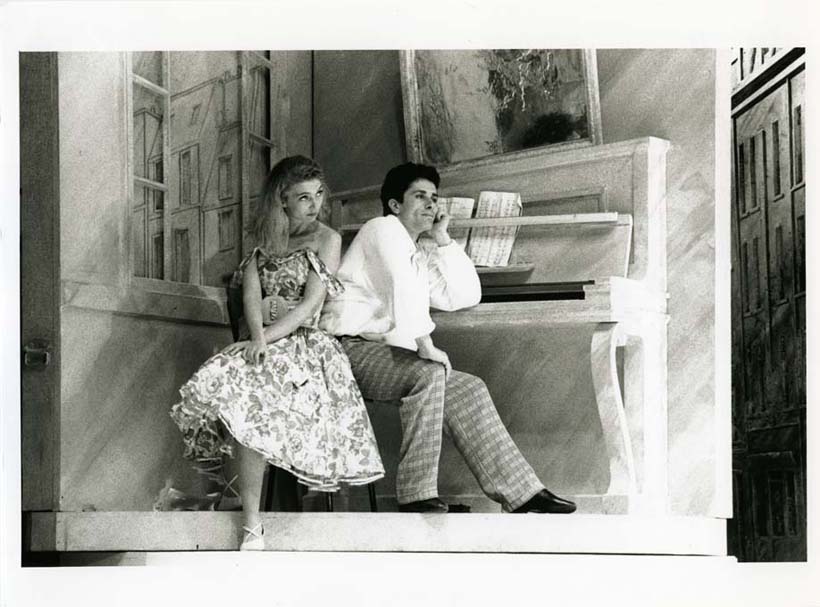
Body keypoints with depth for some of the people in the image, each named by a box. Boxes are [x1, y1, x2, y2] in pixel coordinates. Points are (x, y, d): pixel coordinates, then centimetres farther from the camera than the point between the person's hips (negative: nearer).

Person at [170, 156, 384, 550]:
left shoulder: (326, 240, 6)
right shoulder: (266, 240, 18)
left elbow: (311, 304, -5)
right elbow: (251, 292, 3)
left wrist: (268, 336, -17)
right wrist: (258, 338, -17)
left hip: (303, 343, -4)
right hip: (263, 342, 4)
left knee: (249, 401, -34)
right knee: (215, 387, -30)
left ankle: (252, 527, -28)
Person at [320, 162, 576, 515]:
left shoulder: (420, 252, 24)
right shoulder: (384, 229, -3)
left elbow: (465, 296, 15)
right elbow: (403, 287, -19)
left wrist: (443, 241, 12)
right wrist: (424, 344, -28)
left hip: (386, 350, 9)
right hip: (353, 348, -9)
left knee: (469, 390, -5)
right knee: (427, 374, -32)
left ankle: (521, 492, -10)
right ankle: (417, 496, -31)